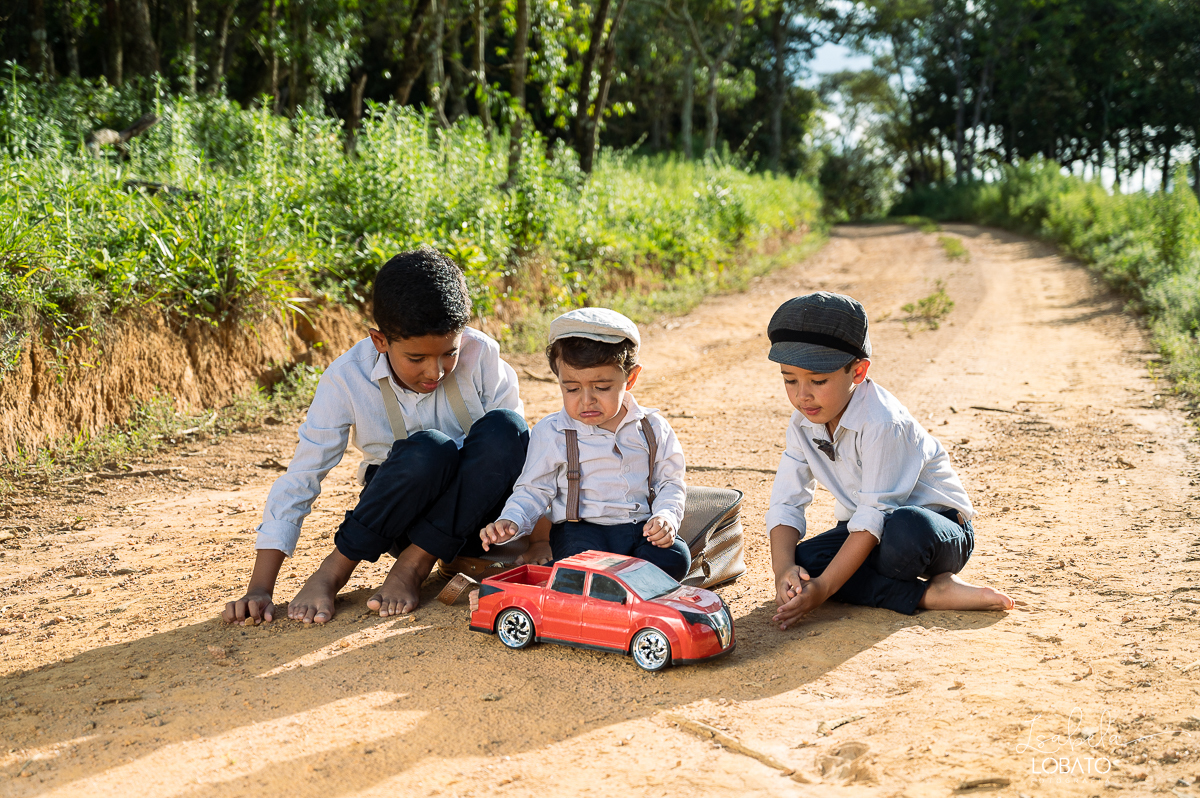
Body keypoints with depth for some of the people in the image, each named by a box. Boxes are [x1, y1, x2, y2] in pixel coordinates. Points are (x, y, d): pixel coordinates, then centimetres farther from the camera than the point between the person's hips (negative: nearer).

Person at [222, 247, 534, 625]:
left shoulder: (481, 356, -15)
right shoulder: (347, 379, -15)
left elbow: (521, 447, -7)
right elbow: (300, 478, -13)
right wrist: (259, 590, -17)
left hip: (475, 511, 2)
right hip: (401, 517, -1)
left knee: (504, 428, -30)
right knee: (427, 451, -35)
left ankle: (412, 567, -19)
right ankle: (334, 572, -16)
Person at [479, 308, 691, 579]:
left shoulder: (653, 428, 5)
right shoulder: (551, 433, -1)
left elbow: (670, 483, 11)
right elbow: (534, 490, 4)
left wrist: (666, 517, -9)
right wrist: (511, 522, -15)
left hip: (641, 527, 4)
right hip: (580, 528, -3)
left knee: (673, 559, -26)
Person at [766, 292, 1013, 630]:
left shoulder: (882, 423, -26)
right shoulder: (803, 424, -3)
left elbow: (875, 516, -29)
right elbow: (786, 504, -6)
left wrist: (824, 587, -34)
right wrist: (784, 569, -25)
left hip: (938, 524, -7)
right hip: (869, 528, 7)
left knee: (906, 529, -43)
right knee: (801, 563, -23)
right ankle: (928, 593, -22)